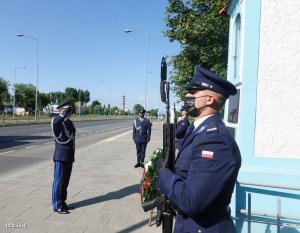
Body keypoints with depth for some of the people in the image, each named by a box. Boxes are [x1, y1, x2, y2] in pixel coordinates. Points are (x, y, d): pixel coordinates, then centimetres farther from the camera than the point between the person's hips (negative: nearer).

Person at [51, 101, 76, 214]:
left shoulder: (69, 122, 14)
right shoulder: (57, 120, -11)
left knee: (65, 181, 15)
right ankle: (57, 205, 11)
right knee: (59, 181, 1)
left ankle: (62, 202, 27)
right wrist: (64, 114, -28)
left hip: (69, 156, 8)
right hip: (61, 157, -8)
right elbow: (55, 123, -39)